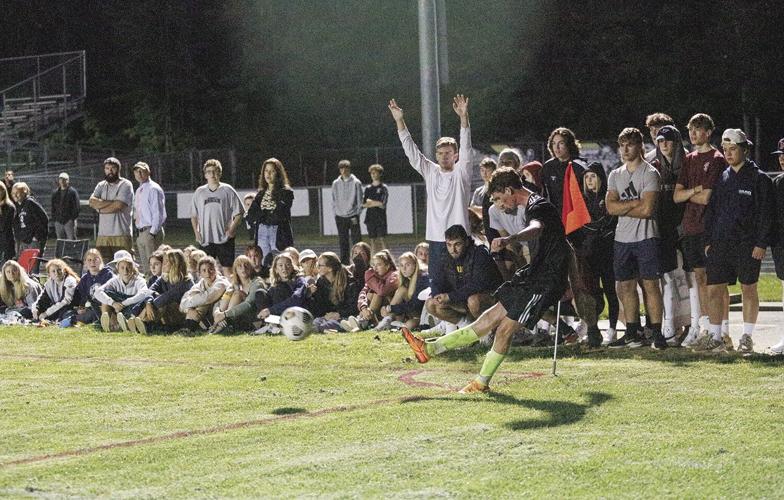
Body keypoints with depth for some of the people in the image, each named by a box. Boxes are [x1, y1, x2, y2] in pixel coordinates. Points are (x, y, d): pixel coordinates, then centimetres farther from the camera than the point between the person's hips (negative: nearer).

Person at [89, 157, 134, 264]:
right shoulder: (101, 186, 17)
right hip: (103, 236, 5)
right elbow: (92, 202, 0)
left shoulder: (125, 185, 0)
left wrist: (100, 207, -1)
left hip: (121, 236, -5)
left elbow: (118, 206, -12)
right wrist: (112, 202, -8)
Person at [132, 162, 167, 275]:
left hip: (151, 231, -9)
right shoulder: (139, 191, 16)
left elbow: (158, 213, -14)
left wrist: (153, 232, -19)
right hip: (140, 232, 9)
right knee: (144, 266, 11)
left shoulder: (153, 189, -10)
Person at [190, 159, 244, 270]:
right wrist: (196, 232, 3)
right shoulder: (199, 192, 11)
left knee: (227, 267, -1)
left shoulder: (227, 190, 2)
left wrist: (231, 229, -8)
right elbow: (194, 215, 16)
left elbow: (239, 213, 3)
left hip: (224, 238, -2)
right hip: (205, 239, 2)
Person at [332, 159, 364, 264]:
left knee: (356, 240, -6)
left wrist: (356, 214, -8)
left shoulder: (356, 183, -2)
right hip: (340, 217, 3)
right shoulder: (336, 183, 7)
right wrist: (336, 212, 2)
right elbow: (334, 200, 13)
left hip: (352, 216, -3)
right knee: (343, 243, 7)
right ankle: (344, 263, 12)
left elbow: (359, 200, -2)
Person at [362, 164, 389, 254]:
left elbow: (382, 203, -11)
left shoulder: (383, 188, 0)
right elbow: (363, 204, 6)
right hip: (370, 218, 4)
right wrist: (376, 203, -8)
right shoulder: (368, 188, 12)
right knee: (373, 240, 4)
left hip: (380, 217, -4)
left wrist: (370, 202, -3)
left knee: (381, 239, -9)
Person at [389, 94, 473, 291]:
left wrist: (463, 117, -25)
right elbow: (411, 151, 7)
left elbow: (466, 148, -11)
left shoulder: (461, 173, 1)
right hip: (435, 238, 4)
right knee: (436, 283, 5)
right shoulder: (430, 172, 11)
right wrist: (399, 121, -2)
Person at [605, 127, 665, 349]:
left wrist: (621, 208, -3)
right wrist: (635, 202, -10)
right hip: (622, 238, 6)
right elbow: (611, 207, 1)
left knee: (650, 284, -7)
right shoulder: (615, 175, 14)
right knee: (625, 285, 7)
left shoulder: (650, 173, -4)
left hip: (645, 237, -6)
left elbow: (647, 209, -14)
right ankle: (633, 333, 14)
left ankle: (657, 334, -5)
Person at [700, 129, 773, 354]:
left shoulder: (759, 178, -2)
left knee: (748, 289, 3)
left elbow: (765, 214, -5)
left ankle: (747, 338, 11)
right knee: (714, 290, 1)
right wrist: (708, 241, 9)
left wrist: (761, 244, -12)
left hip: (747, 246, -5)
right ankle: (715, 338, 7)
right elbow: (711, 211, 17)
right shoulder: (721, 178, 13)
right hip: (720, 244, 5)